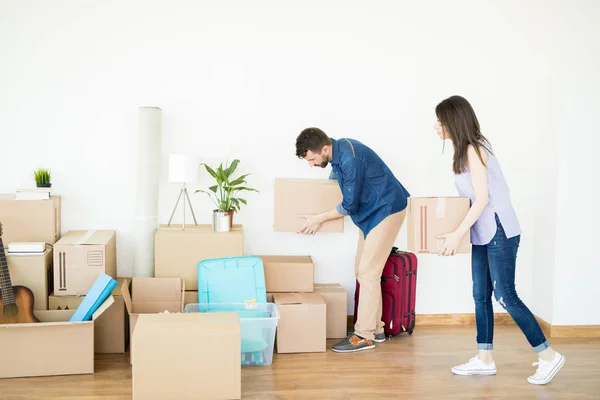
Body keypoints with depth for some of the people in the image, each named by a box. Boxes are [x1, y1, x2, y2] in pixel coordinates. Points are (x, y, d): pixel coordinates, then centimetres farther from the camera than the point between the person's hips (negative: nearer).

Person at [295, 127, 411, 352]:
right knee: (362, 271, 10)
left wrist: (320, 219, -9)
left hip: (387, 210, -9)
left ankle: (364, 336, -3)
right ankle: (375, 329, 18)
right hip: (370, 212, 10)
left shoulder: (350, 159, -28)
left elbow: (349, 206, -20)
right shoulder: (338, 149, 0)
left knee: (367, 272, -9)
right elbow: (336, 176, 23)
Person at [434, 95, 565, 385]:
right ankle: (485, 360, 16)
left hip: (500, 233, -10)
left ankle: (549, 356, 5)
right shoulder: (465, 150, 11)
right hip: (483, 234, 10)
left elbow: (482, 198, -20)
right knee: (481, 295, 9)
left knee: (506, 296, -6)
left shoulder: (473, 149, -15)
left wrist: (457, 234, -21)